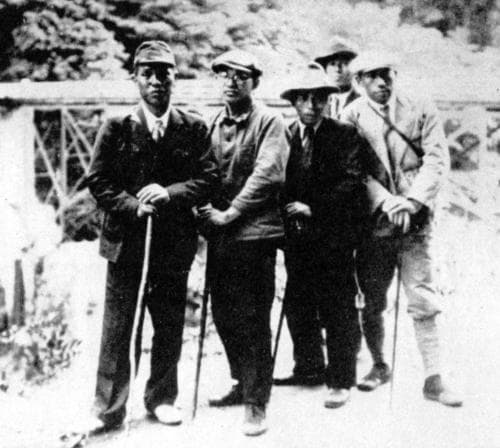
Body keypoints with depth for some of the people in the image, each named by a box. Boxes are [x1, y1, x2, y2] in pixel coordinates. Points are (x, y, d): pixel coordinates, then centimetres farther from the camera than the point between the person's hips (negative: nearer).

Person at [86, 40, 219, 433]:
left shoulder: (194, 129, 3)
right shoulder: (116, 129, 0)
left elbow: (209, 178, -2)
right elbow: (98, 182, -1)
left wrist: (169, 193, -17)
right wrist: (134, 206, -15)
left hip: (175, 240, 1)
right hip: (125, 238, -1)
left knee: (169, 323, 10)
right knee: (117, 326, 2)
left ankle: (162, 397, 27)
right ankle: (110, 408, 11)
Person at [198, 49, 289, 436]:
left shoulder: (269, 122, -4)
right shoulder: (214, 124, 14)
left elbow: (268, 175, -14)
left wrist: (230, 213, -15)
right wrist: (206, 208, -2)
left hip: (254, 233, -6)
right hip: (220, 234, 6)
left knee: (253, 320, -3)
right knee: (224, 316, 13)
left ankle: (257, 403, 6)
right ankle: (244, 384, 31)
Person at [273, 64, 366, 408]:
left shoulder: (345, 135, -3)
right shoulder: (285, 137, 8)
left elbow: (350, 183, -11)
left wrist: (313, 209, -16)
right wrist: (288, 215, -6)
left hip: (334, 237, -4)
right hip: (297, 237, 4)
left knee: (338, 310, 0)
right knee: (298, 306, 11)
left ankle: (341, 380, 9)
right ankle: (309, 368, 27)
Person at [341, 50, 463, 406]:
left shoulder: (422, 110, 5)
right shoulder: (350, 117, 2)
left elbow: (437, 160, -2)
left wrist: (412, 201, -15)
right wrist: (386, 201, -17)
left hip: (415, 221, 0)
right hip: (372, 223, 1)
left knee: (423, 301, -7)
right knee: (372, 303, 9)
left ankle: (433, 379, -1)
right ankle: (380, 367, 29)